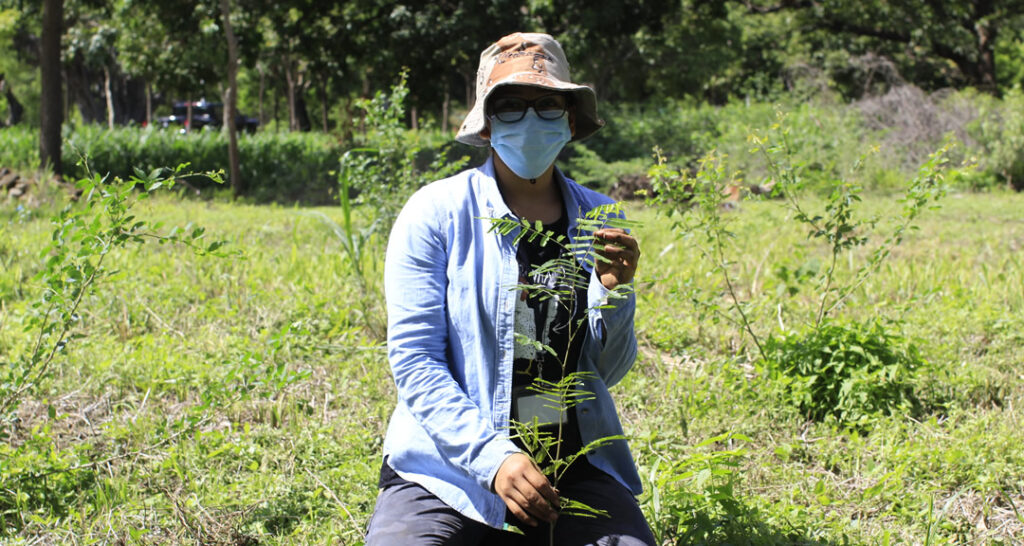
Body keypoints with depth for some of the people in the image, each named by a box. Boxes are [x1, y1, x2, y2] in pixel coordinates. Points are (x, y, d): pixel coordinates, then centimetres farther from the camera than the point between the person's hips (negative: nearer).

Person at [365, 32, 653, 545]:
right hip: (451, 459, -2)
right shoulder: (435, 214, -3)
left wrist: (613, 290, -11)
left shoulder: (598, 220, 6)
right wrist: (493, 456, -19)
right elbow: (413, 360, -8)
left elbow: (607, 373, 8)